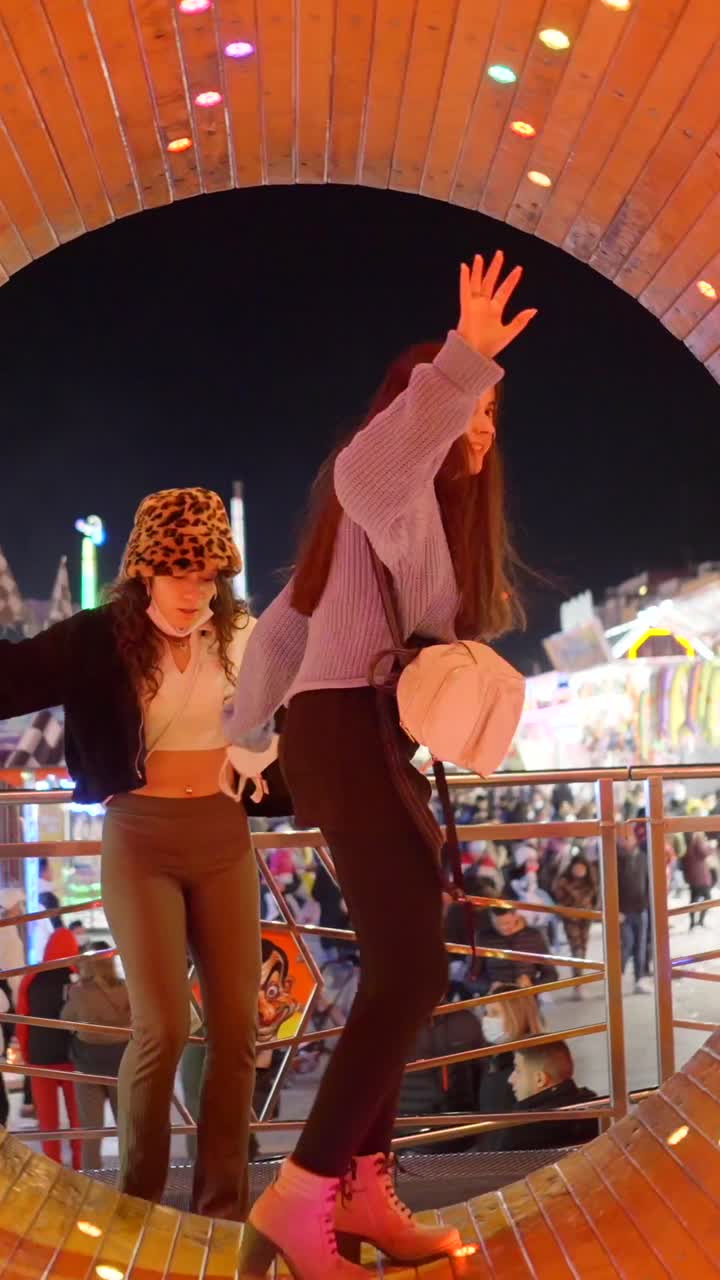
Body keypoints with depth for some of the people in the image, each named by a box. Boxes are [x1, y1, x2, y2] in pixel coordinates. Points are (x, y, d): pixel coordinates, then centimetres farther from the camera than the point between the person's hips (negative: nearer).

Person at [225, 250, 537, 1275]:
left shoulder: (425, 509, 27)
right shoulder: (389, 485, -4)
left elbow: (285, 621, 26)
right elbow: (374, 467, -34)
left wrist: (247, 733, 25)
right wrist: (463, 360, -43)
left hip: (376, 744, 11)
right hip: (351, 732, -11)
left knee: (400, 971, 9)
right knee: (414, 969, -19)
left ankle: (361, 1193, 13)